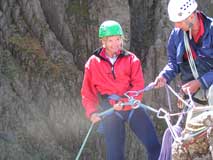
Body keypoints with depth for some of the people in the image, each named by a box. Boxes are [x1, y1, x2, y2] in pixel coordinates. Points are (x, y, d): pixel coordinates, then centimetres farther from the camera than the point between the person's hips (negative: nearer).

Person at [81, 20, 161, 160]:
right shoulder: (93, 63, 5)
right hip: (110, 111, -1)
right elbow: (87, 93, 10)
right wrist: (92, 112, -5)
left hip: (131, 106, 1)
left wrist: (124, 103, -20)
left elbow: (138, 86, -5)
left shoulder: (131, 59, 4)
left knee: (154, 145, -6)